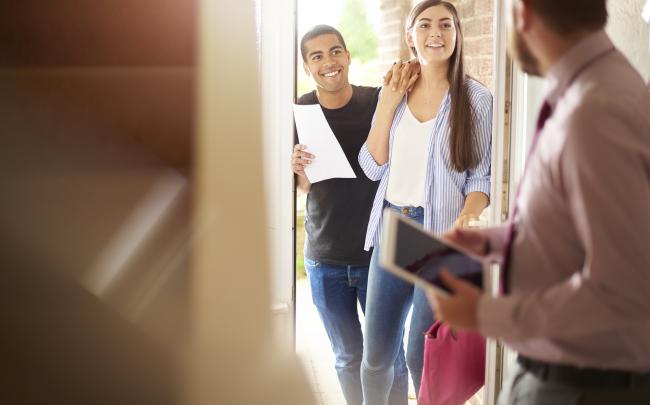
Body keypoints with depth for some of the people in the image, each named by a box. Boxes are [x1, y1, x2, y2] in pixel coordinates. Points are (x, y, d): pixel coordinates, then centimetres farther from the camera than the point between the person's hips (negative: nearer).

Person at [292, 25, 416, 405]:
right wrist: (299, 169, -19)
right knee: (348, 358, 15)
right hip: (325, 259, 2)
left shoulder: (378, 101, -9)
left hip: (379, 253, -2)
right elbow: (305, 188, 4)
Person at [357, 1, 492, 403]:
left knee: (422, 355, 1)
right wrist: (388, 104, -5)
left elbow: (482, 177, -4)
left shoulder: (477, 98, -5)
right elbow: (374, 167, 4)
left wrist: (466, 218, -23)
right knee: (377, 352, 11)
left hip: (441, 233, -4)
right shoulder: (394, 92, 8)